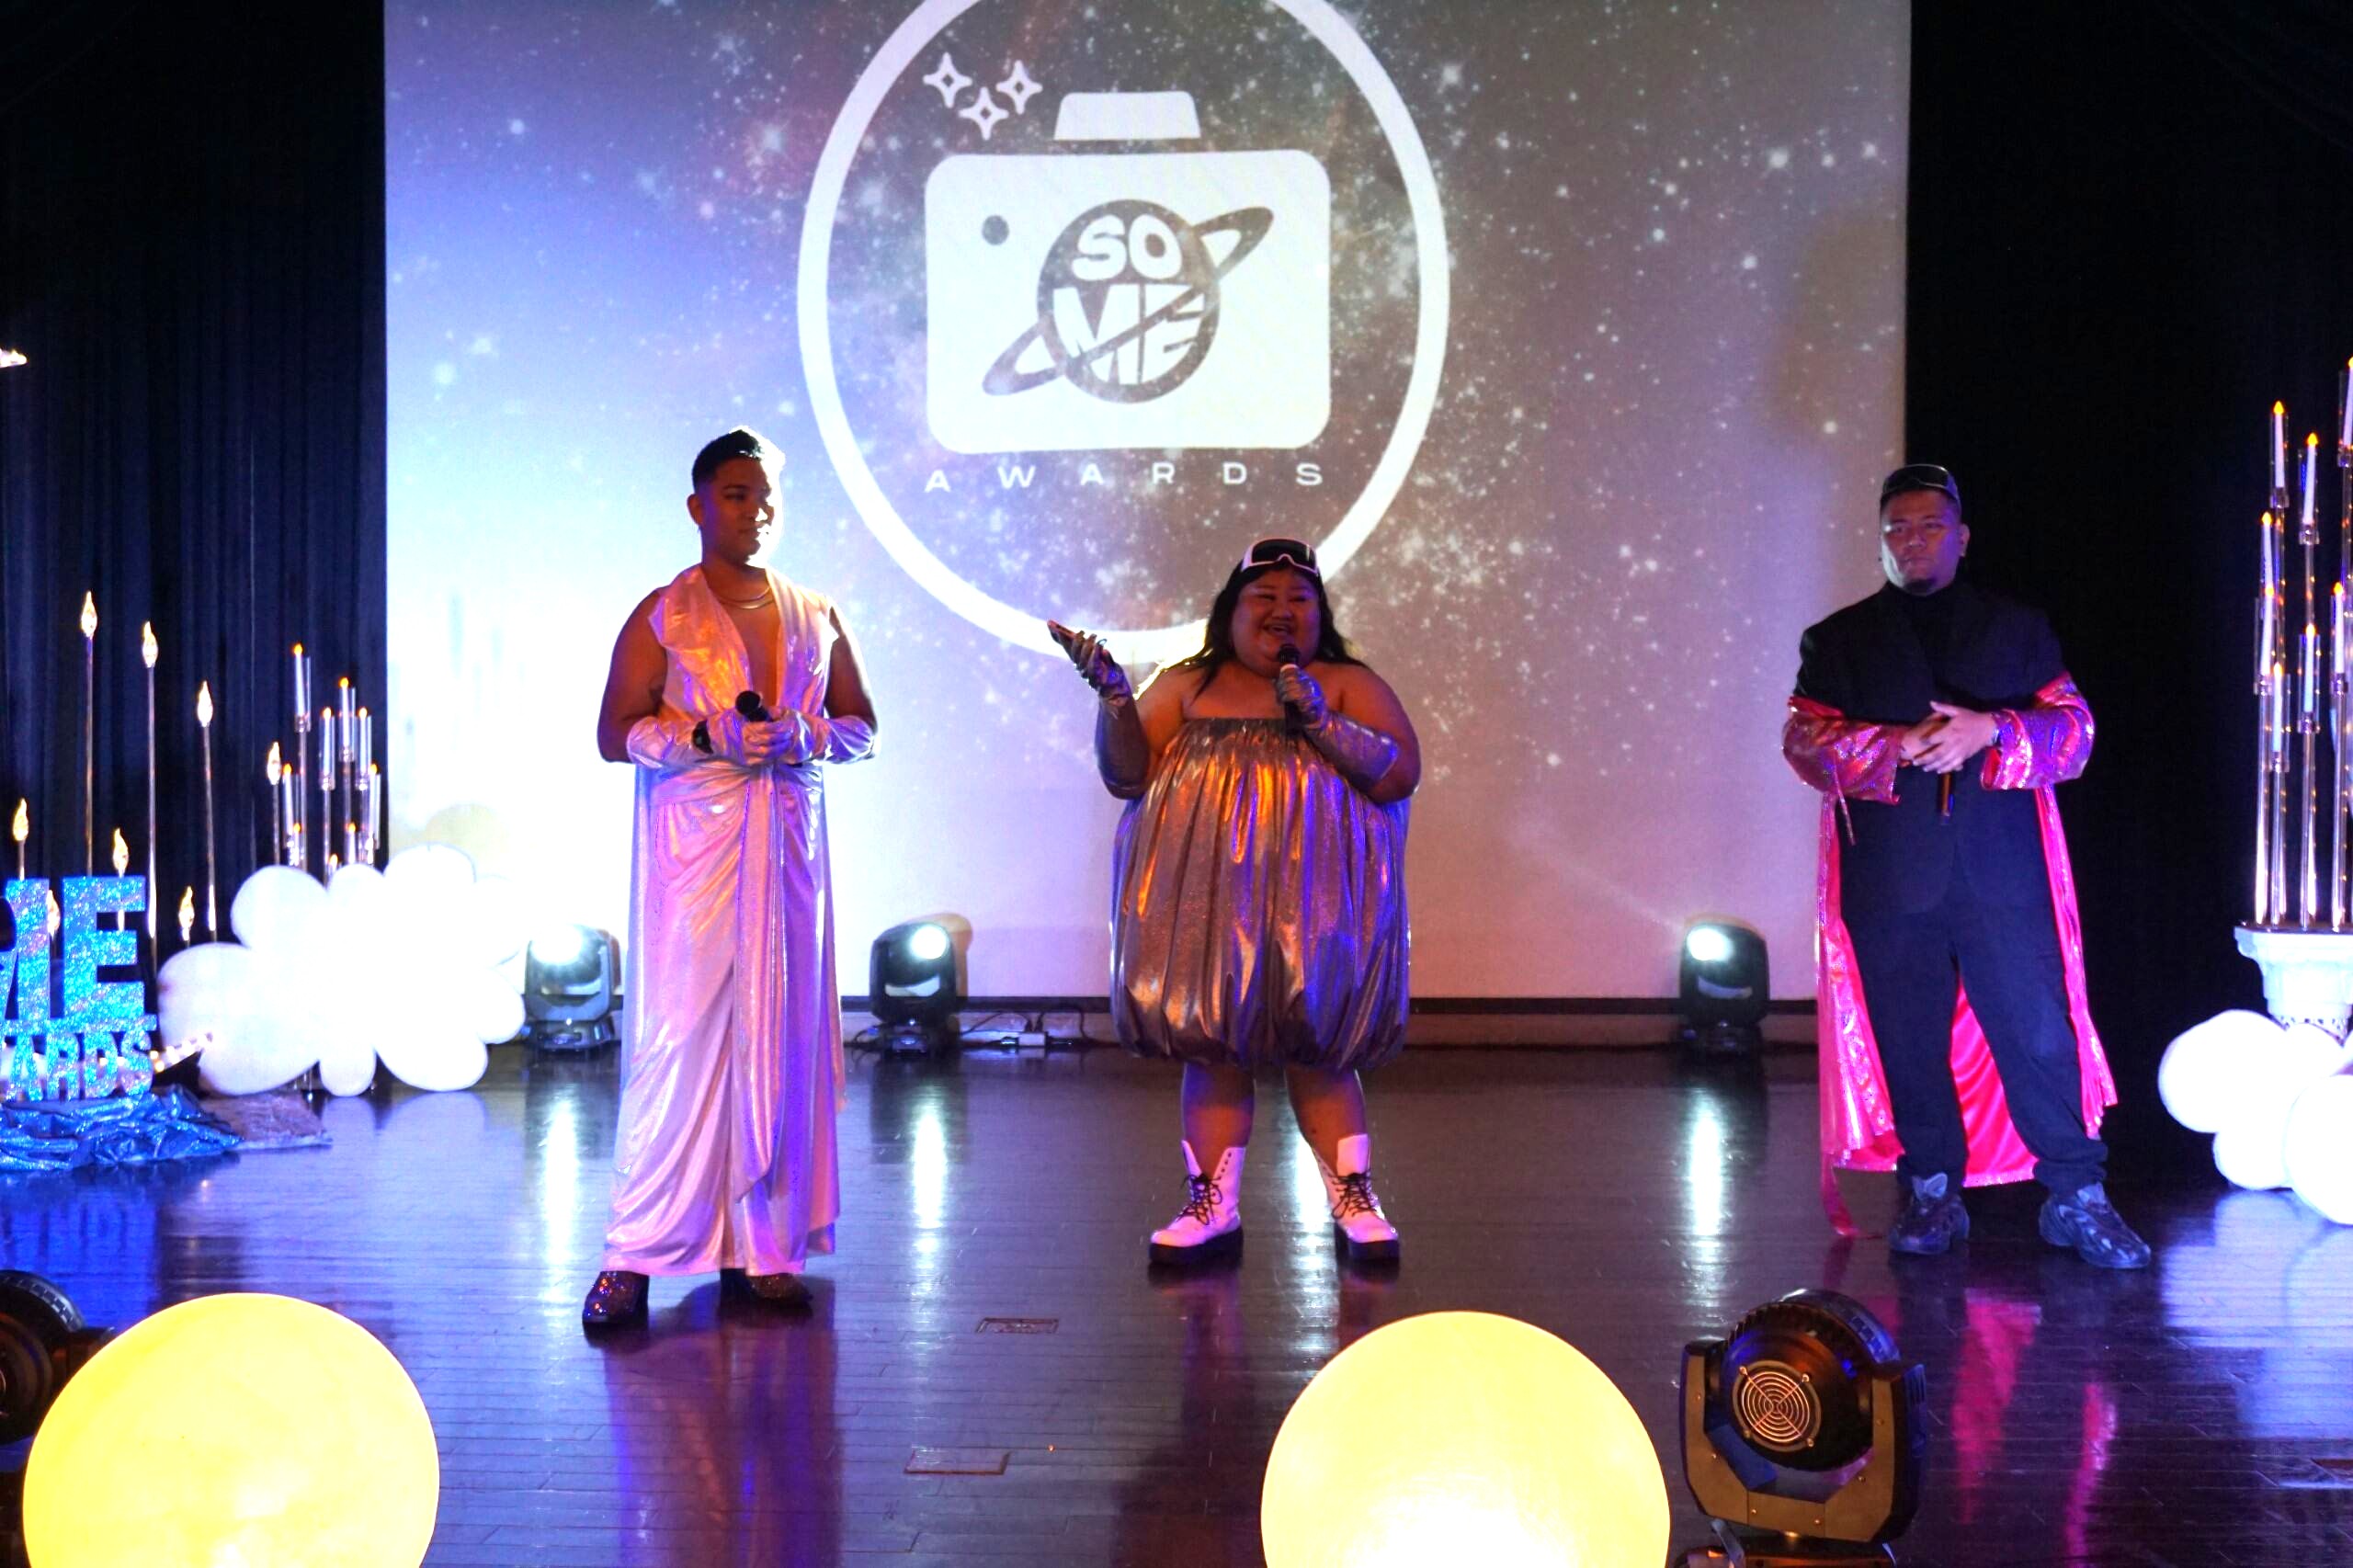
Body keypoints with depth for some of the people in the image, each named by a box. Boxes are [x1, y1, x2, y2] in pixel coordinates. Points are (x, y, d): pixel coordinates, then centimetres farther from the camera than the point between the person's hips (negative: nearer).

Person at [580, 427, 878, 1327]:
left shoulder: (816, 616, 14)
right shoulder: (661, 616, 4)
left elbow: (861, 728, 15)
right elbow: (614, 733, -3)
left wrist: (805, 736, -6)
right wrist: (710, 736, -17)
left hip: (789, 845, 4)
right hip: (691, 847, -4)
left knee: (784, 1033, 3)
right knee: (677, 1036, -8)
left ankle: (763, 1244, 12)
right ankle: (635, 1254, -1)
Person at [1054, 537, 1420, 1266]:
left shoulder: (1350, 684, 9)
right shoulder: (1186, 685, 14)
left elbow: (1401, 771, -2)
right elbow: (1125, 775, 8)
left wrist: (1318, 720, -12)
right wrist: (1114, 697, -7)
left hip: (1312, 899, -1)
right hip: (1209, 900, 2)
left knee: (1316, 1045, -2)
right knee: (1212, 1042, 0)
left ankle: (1353, 1201, 7)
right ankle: (1213, 1206, 8)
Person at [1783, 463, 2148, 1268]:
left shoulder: (2018, 628, 15)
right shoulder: (1839, 640, 13)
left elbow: (2073, 728, 6)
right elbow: (1805, 741, 1)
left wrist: (1991, 732, -13)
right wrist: (1898, 747, -15)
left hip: (2002, 872, 0)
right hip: (1889, 876, 0)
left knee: (2039, 1028, -3)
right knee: (1909, 1037, 4)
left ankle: (2077, 1197, 5)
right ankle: (1931, 1192, 16)